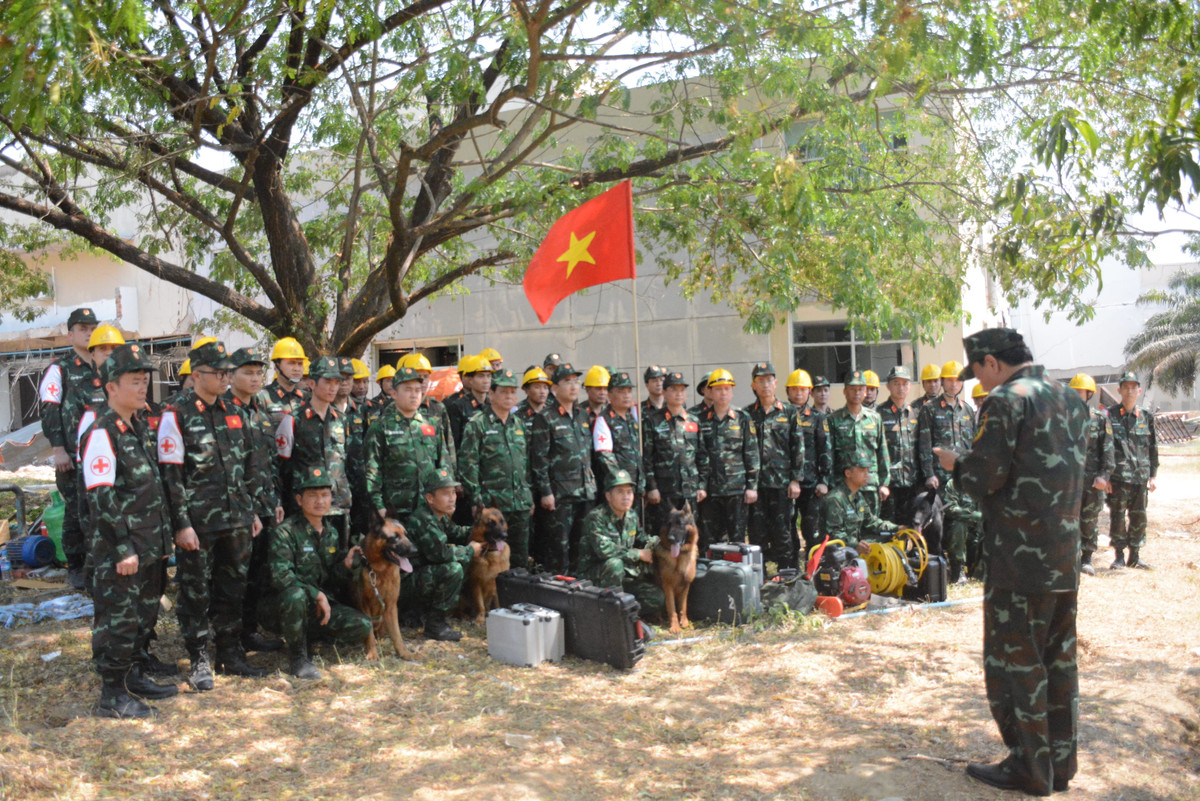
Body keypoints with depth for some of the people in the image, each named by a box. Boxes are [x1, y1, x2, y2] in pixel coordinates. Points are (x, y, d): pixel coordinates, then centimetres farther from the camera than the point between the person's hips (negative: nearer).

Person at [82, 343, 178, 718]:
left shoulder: (141, 426, 12)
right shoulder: (102, 433, -16)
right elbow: (101, 498, -20)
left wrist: (164, 535, 17)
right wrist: (124, 548, -20)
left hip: (150, 544, 9)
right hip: (120, 549, -9)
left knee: (145, 613, 18)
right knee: (118, 620, 0)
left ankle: (135, 676, 33)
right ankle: (112, 695, 11)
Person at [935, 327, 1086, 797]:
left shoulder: (1005, 401, -13)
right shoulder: (1071, 400, 12)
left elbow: (985, 478, -18)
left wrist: (955, 464, 3)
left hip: (1019, 560, -8)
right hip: (1066, 559, 8)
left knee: (1015, 662, 3)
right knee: (1059, 660, 16)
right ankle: (1061, 763, 25)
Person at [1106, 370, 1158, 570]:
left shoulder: (1146, 417, 10)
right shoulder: (1110, 416, 0)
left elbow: (1153, 448, 13)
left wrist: (1152, 475, 8)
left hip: (1141, 477, 3)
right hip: (1118, 477, -3)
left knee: (1139, 518, 8)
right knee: (1118, 516, 1)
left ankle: (1135, 555, 19)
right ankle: (1119, 556, 10)